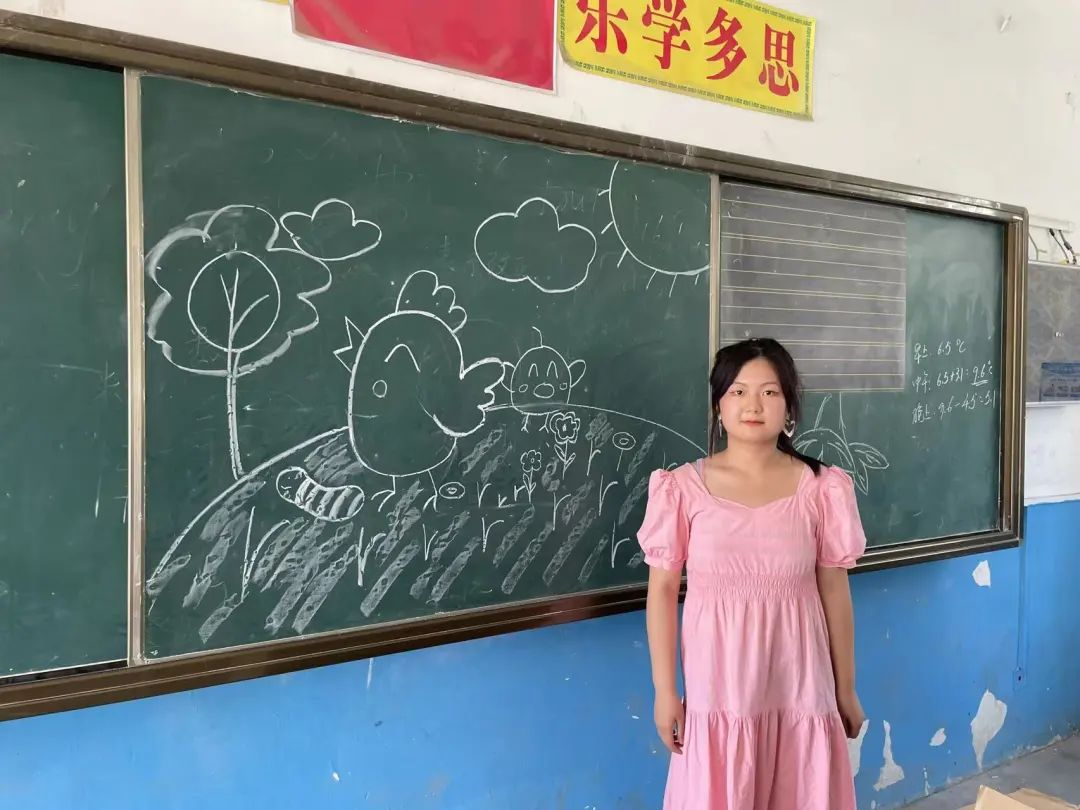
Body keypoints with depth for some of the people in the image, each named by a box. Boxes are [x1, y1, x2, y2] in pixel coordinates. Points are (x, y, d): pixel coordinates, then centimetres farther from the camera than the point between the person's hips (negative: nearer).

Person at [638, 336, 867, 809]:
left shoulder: (820, 488, -3)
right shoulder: (683, 487, -7)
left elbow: (834, 591, 3)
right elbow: (662, 590, -4)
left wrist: (845, 689, 8)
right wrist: (664, 690, -4)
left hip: (798, 685, 1)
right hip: (718, 686, -1)